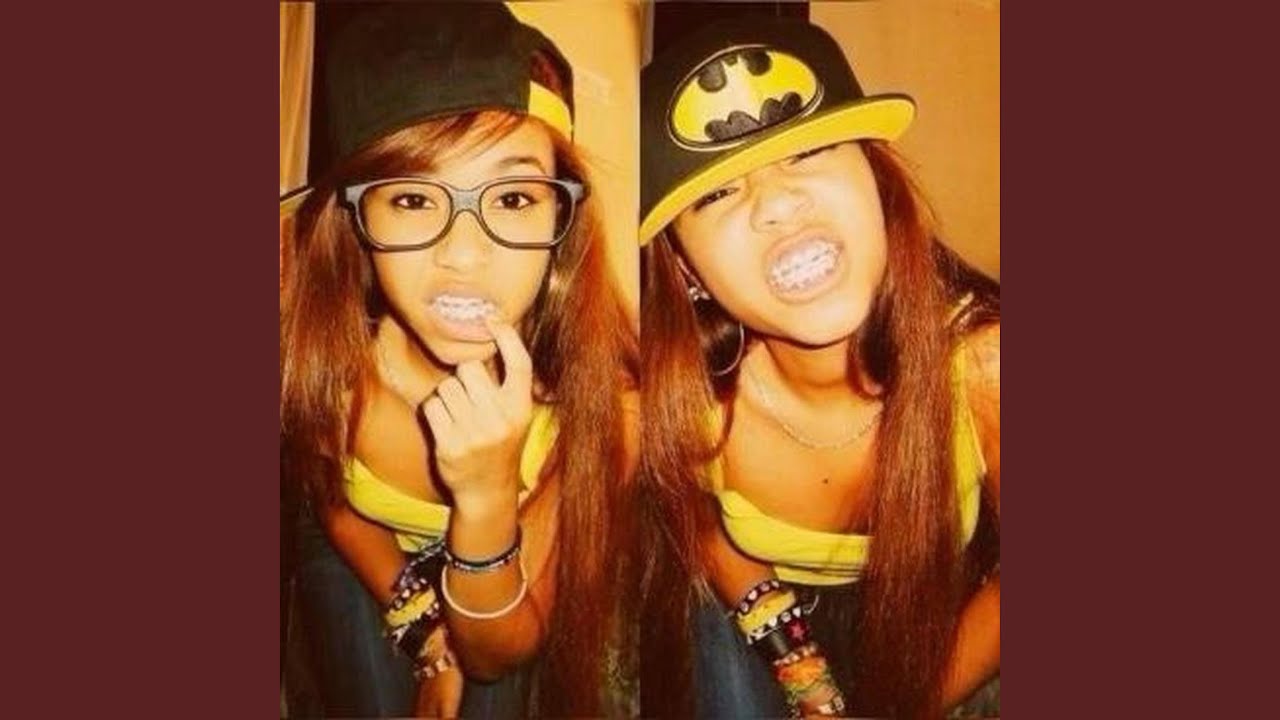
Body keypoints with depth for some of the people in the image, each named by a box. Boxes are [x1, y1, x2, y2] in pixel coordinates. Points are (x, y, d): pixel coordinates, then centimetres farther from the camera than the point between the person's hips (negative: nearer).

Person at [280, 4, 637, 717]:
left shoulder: (602, 397, -36)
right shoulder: (314, 349, -33)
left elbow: (500, 652, -25)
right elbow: (332, 506, -8)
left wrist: (488, 501, -42)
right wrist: (425, 633, -9)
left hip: (500, 597, 0)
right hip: (362, 564, 1)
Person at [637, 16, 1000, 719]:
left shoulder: (983, 364, -32)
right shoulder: (681, 400, -28)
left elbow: (1008, 583, -14)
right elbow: (704, 526, -5)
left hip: (933, 623, 0)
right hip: (759, 616, 0)